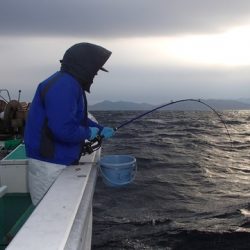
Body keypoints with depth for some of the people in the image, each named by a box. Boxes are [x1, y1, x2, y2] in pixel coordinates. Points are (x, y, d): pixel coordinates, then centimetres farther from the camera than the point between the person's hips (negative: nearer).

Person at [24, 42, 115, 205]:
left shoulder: (70, 84, 13)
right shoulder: (63, 86, -22)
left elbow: (78, 119, 26)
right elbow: (64, 130, -31)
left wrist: (100, 129, 16)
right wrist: (89, 133, -13)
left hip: (60, 160, 10)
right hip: (49, 164, -10)